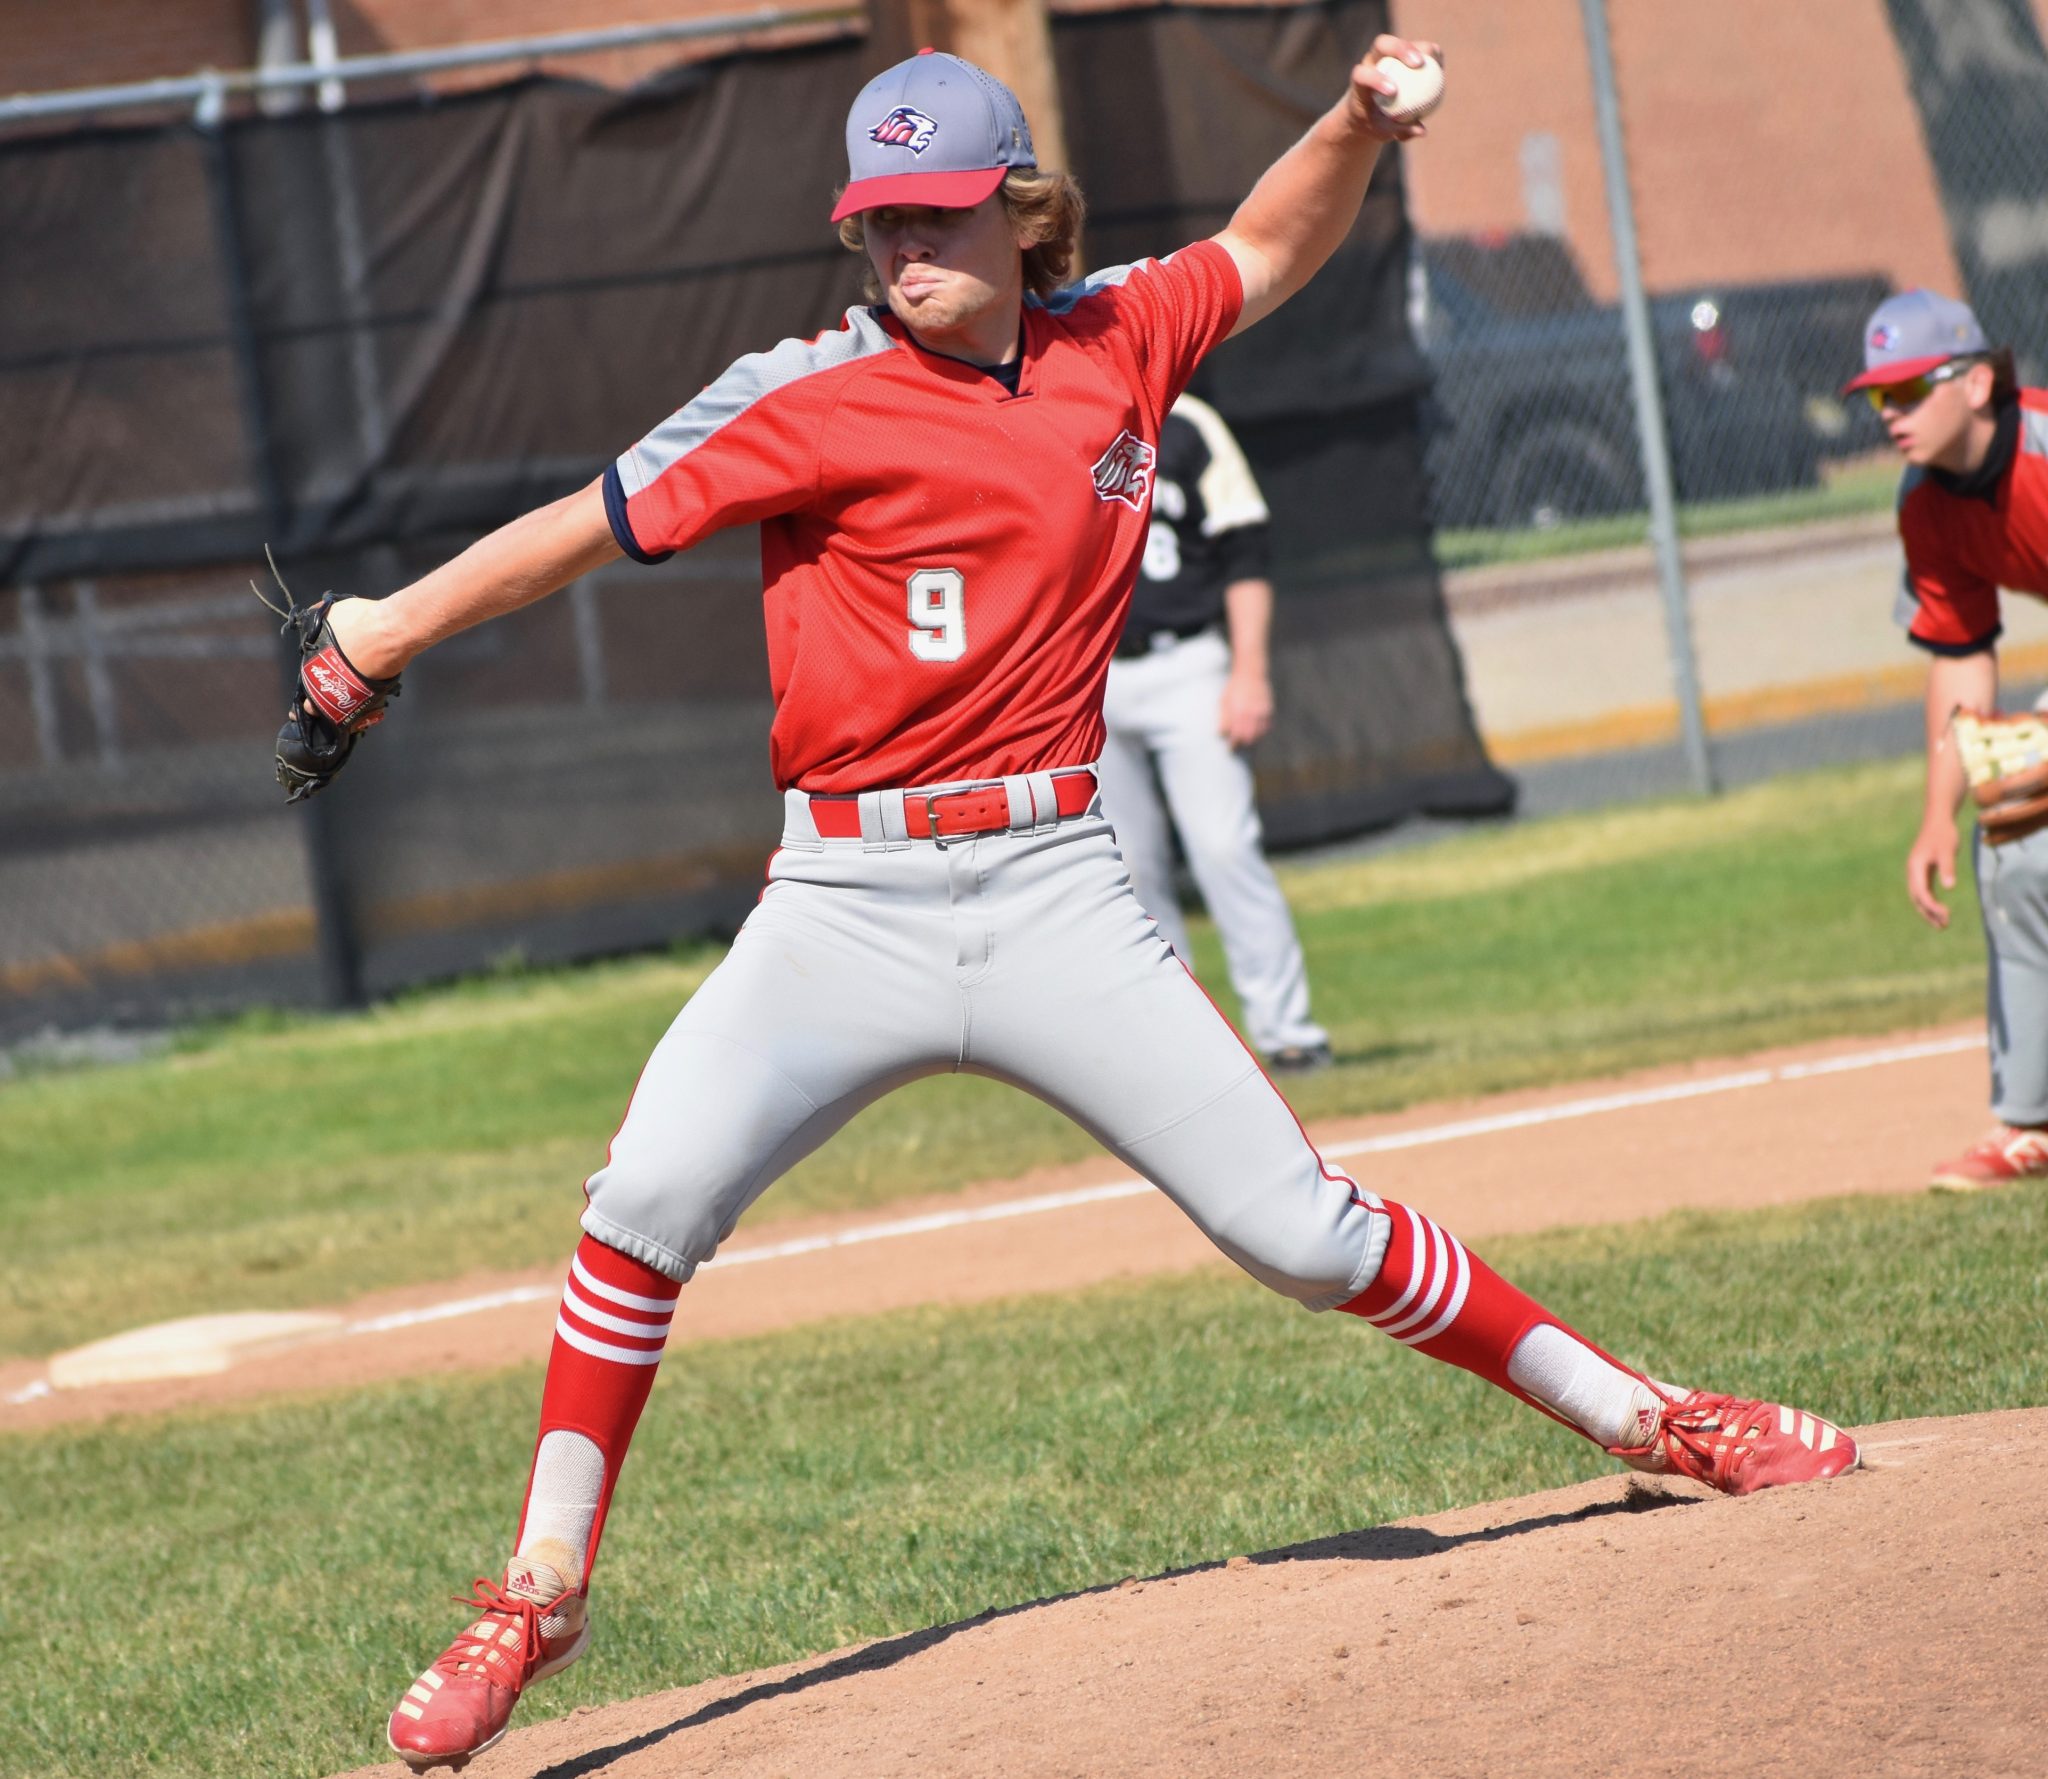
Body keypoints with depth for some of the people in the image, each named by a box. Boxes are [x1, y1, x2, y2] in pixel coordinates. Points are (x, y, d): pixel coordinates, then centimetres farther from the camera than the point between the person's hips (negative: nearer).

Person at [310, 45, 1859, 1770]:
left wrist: (1363, 122, 8)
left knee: (1303, 1230, -2)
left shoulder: (1116, 345, 8)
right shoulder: (815, 398, -3)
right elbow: (608, 515, -5)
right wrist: (396, 623, -13)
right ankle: (543, 1592, -6)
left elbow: (1265, 250, 25)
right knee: (651, 1199, -20)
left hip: (1057, 897, 2)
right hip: (846, 905, -2)